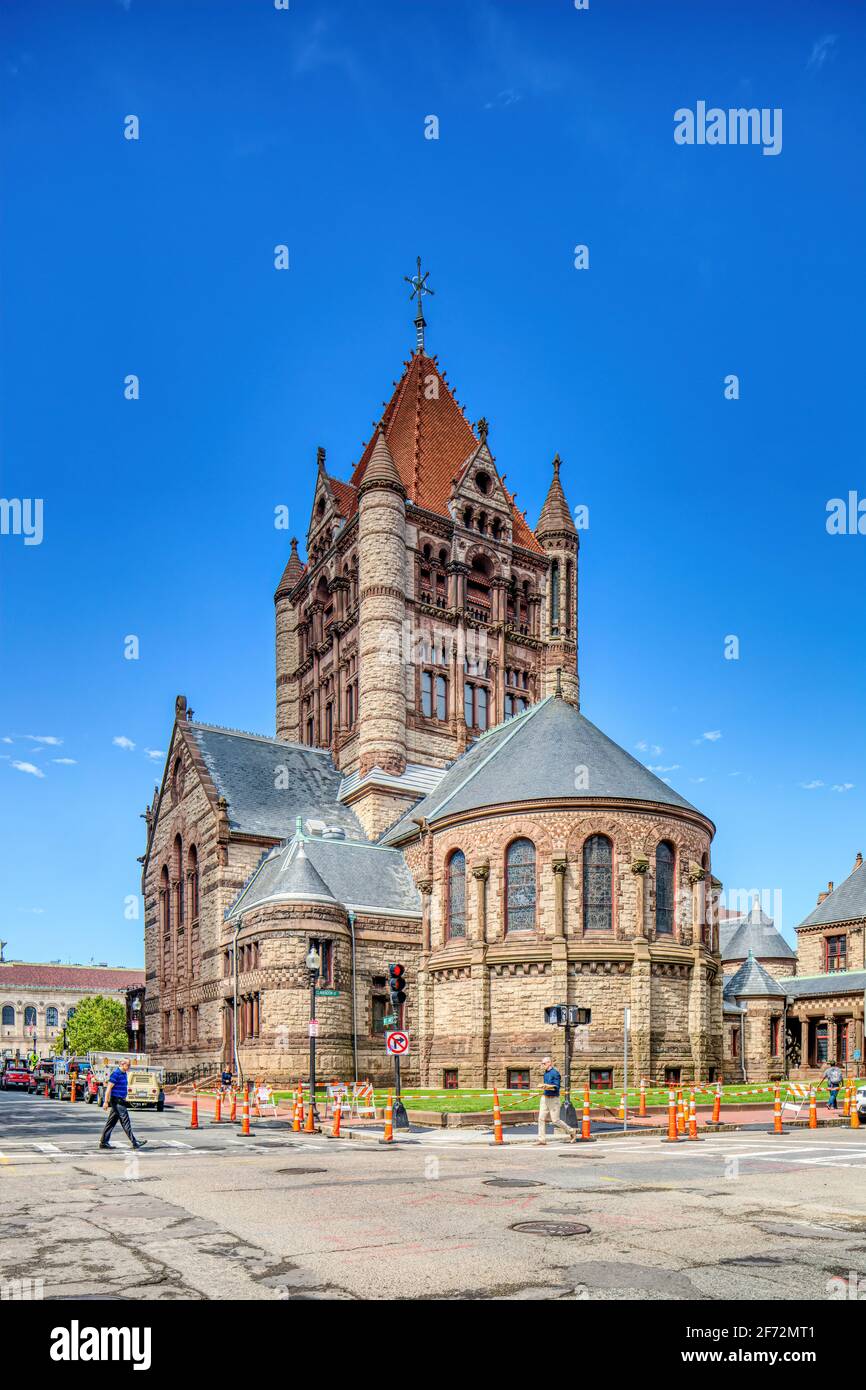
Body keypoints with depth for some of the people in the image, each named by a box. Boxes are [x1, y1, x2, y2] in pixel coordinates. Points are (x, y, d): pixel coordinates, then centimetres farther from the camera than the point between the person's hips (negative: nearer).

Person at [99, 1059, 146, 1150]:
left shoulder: (123, 1074, 15)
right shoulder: (116, 1073, -15)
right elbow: (109, 1088, -18)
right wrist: (106, 1102, -20)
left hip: (120, 1101, 10)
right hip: (117, 1101, -10)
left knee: (111, 1122, 11)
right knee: (125, 1121, -8)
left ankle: (103, 1142, 15)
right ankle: (134, 1143, -7)